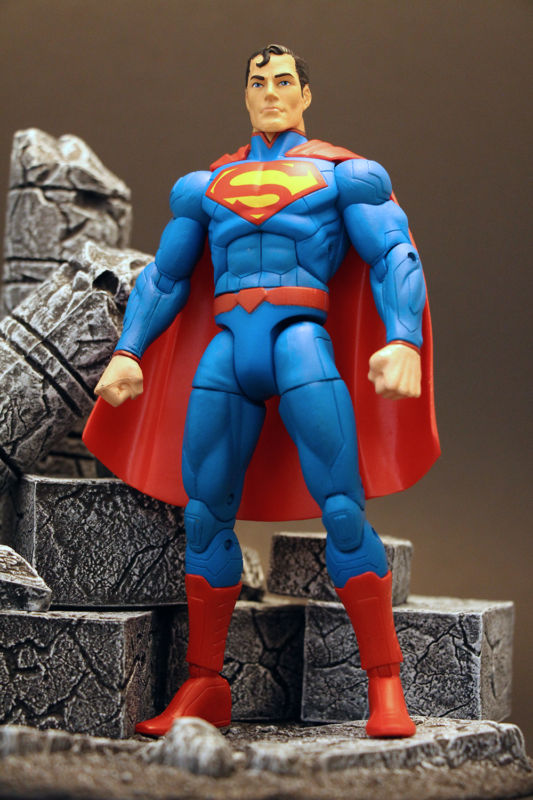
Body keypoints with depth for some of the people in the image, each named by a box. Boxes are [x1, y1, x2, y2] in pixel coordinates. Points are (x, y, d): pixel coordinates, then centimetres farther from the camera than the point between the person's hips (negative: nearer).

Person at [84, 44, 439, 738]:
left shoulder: (342, 173, 14)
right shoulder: (207, 185, 26)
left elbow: (395, 260, 3)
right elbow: (164, 278, 24)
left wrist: (404, 342, -15)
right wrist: (126, 354, 9)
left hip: (303, 341, -4)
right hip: (228, 350, 4)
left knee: (342, 511, -14)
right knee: (204, 515, -1)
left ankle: (385, 689, -10)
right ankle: (204, 687, 9)